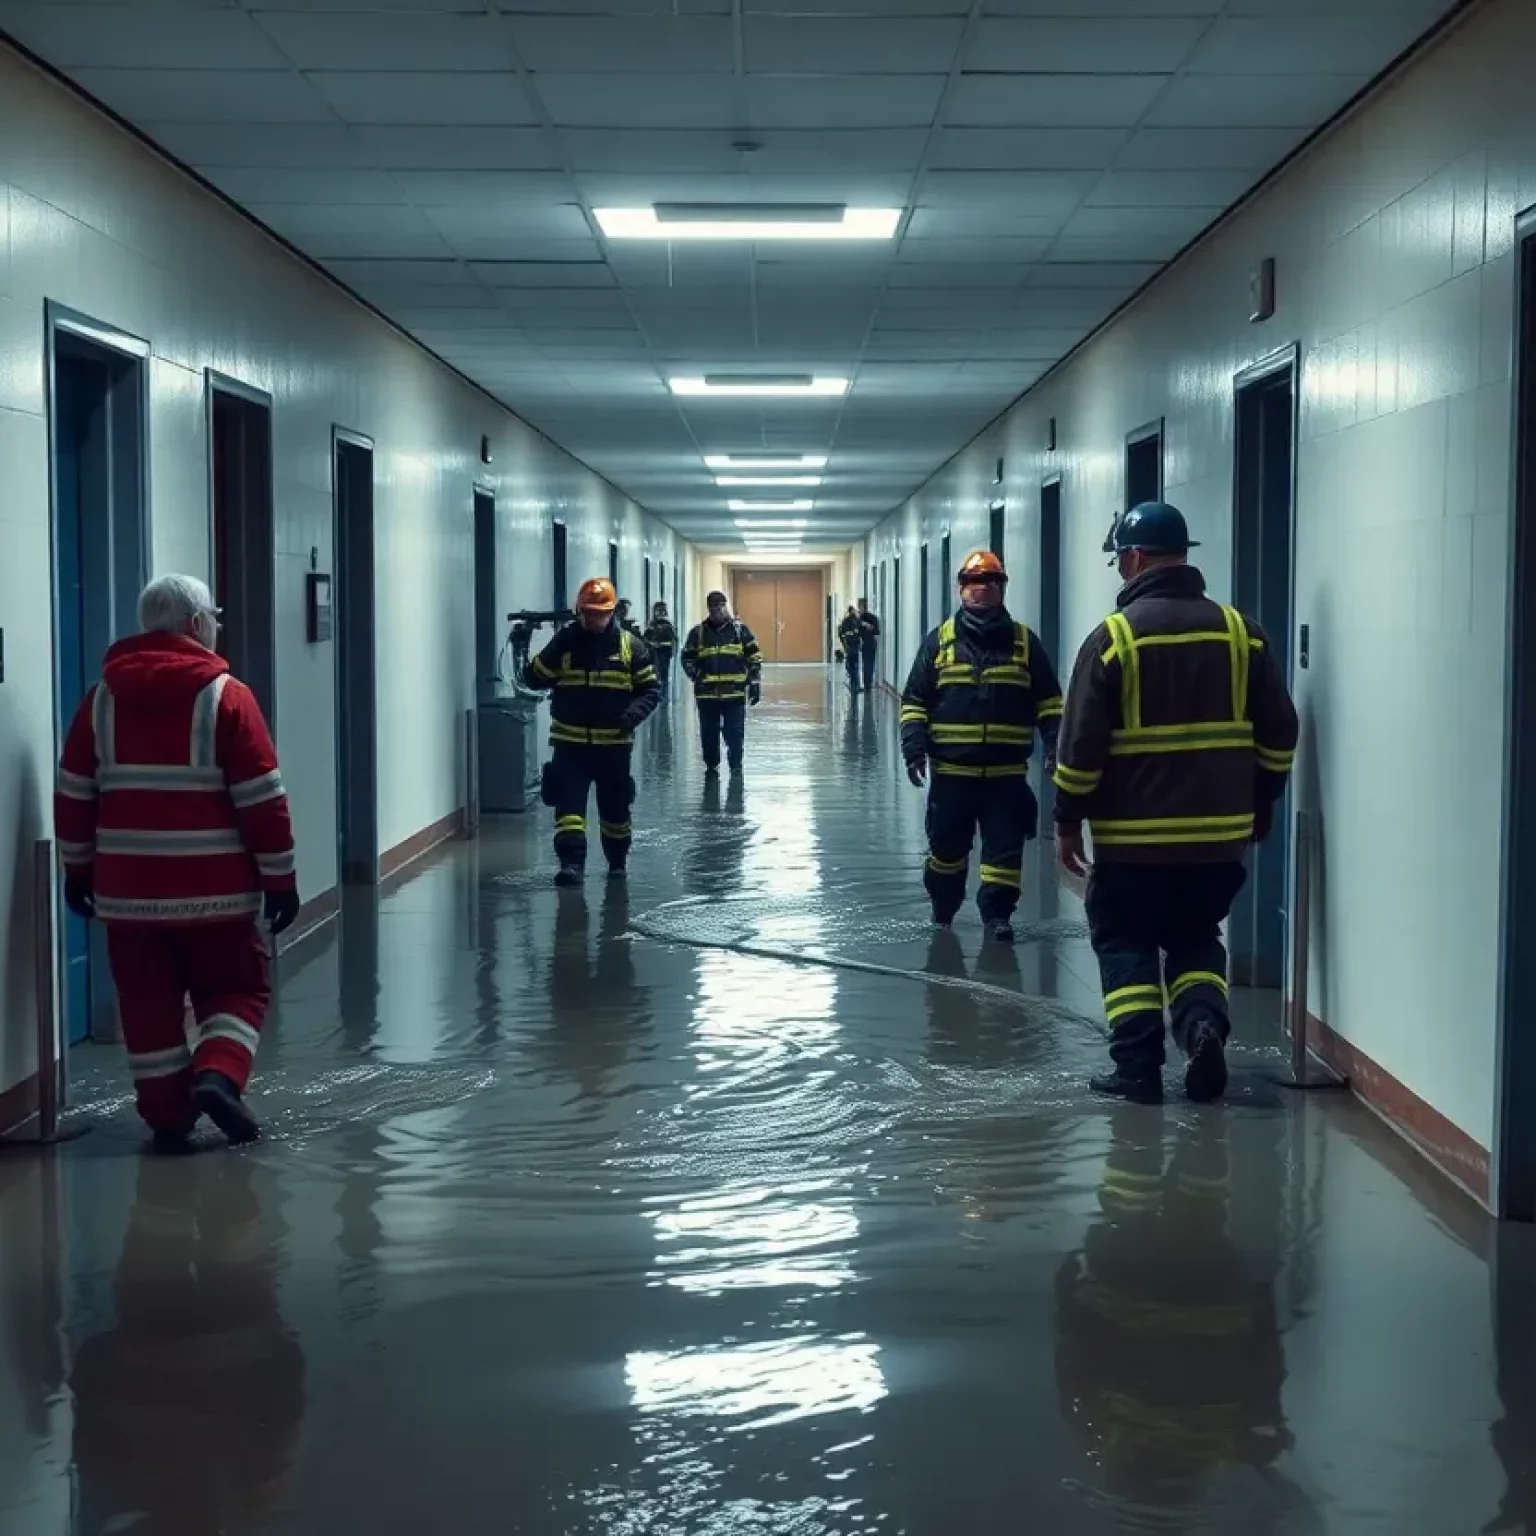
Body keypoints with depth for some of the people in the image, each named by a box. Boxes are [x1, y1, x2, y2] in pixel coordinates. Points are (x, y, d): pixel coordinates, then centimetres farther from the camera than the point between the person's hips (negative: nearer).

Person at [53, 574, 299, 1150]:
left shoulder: (102, 698, 5)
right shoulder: (225, 695, -8)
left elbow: (74, 796, 10)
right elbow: (261, 799, -9)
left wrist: (79, 869, 19)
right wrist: (278, 877, -2)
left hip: (128, 888, 3)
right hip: (213, 889, -3)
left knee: (148, 1005, 11)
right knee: (235, 989, 11)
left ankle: (167, 1114, 11)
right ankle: (218, 1075, -10)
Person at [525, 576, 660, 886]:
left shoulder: (630, 645, 0)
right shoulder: (564, 642, 1)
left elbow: (651, 689, 3)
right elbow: (535, 679, -6)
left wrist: (635, 712, -17)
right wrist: (556, 649, -20)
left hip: (614, 743, 1)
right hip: (570, 742, -1)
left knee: (615, 806, 13)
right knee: (568, 803, -14)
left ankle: (617, 861, 32)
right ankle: (571, 863, -16)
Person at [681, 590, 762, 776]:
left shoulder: (740, 629, 4)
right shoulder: (698, 632, 7)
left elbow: (754, 658, 5)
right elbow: (687, 658, 14)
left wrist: (755, 683, -1)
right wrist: (696, 675, -3)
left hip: (735, 692, -1)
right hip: (706, 693, 2)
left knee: (735, 733, -3)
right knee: (709, 733, 7)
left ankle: (736, 766, 9)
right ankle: (711, 766, 22)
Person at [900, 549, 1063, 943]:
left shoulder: (1024, 640, 5)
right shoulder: (940, 640, 3)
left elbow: (1048, 701, 7)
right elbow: (915, 700, 3)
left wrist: (1056, 743, -5)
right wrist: (914, 746, -8)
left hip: (1006, 771, 0)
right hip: (952, 769, 0)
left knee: (1005, 846, -1)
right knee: (947, 843, 10)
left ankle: (997, 912, 8)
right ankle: (941, 910, 29)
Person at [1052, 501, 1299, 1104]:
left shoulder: (1113, 636, -9)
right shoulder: (1239, 631, 2)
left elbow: (1082, 743, -10)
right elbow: (1278, 733, 6)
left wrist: (1067, 821, 1)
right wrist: (1260, 805, 18)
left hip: (1133, 834, -3)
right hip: (1220, 832, 4)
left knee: (1125, 943, 12)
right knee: (1195, 938, 20)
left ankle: (1139, 1064, 5)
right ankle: (1204, 1024, -3)